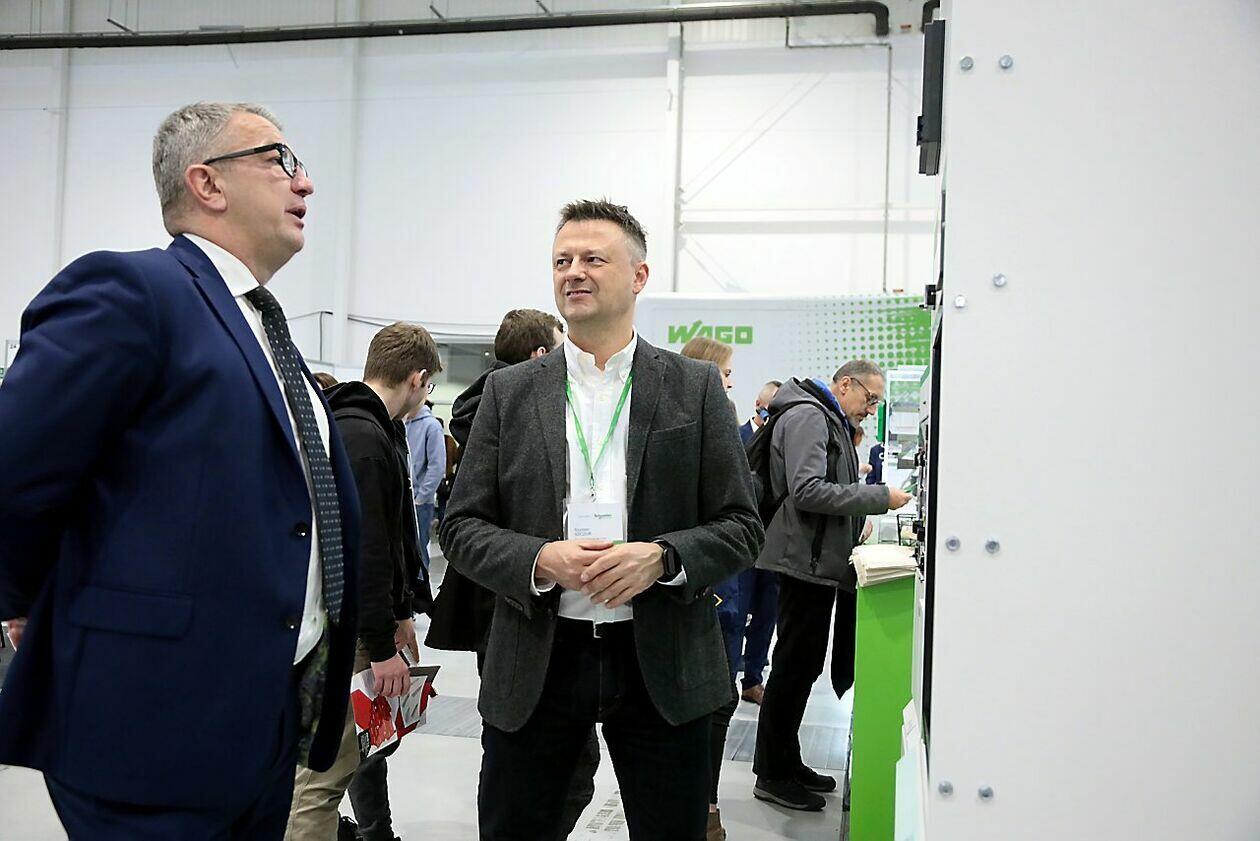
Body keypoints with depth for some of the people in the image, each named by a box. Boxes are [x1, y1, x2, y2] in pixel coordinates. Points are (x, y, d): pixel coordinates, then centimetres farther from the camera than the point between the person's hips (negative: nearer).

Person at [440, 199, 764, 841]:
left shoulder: (696, 388, 2)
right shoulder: (509, 391, 5)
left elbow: (741, 528, 1)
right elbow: (462, 527, 3)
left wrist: (662, 557, -17)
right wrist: (539, 560, -16)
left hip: (662, 663, 0)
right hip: (535, 663, 1)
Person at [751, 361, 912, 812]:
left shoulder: (832, 422, 20)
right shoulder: (808, 415, -13)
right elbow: (807, 491, -23)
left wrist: (858, 522, 11)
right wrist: (879, 497, -20)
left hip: (820, 562, 10)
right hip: (806, 560, -10)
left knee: (801, 667, 15)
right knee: (795, 667, -3)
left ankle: (786, 763, 26)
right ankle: (772, 775, 8)